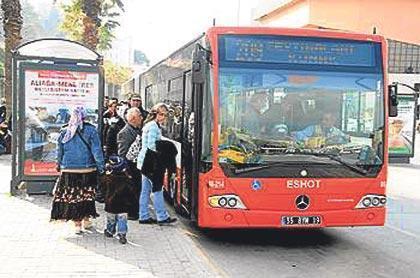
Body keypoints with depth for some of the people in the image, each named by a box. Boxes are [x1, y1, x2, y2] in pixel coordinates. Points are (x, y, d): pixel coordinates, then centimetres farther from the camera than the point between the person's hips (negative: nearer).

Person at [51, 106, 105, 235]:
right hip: (87, 170, -1)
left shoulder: (64, 132, 1)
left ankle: (77, 224, 9)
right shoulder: (91, 130, -7)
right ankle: (86, 219, 24)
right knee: (86, 196, 13)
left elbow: (59, 151, 9)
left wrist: (59, 165, 22)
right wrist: (101, 167, -3)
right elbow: (97, 151, -8)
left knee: (72, 196, 7)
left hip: (68, 171, 1)